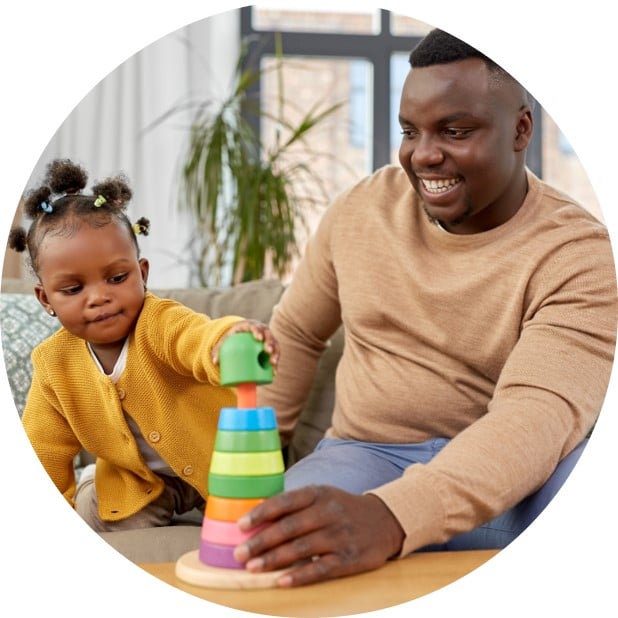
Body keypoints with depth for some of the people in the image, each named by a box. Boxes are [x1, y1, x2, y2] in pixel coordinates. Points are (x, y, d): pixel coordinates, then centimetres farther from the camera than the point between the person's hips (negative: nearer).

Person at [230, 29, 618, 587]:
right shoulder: (360, 208, 1)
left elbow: (538, 414, -30)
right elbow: (295, 334, 17)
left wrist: (389, 518, -47)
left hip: (509, 473, 0)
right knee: (277, 546, -34)